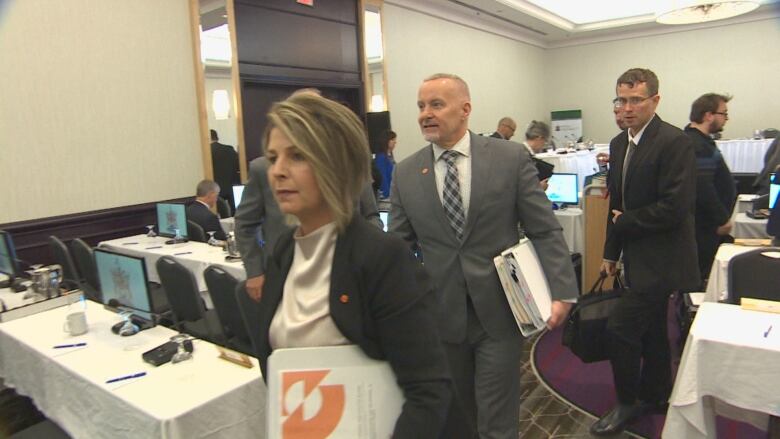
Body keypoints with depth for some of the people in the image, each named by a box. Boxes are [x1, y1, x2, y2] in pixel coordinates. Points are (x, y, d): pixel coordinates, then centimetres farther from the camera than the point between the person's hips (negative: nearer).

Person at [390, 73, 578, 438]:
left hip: (499, 311, -2)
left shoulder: (511, 157, -4)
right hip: (439, 313, 2)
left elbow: (545, 231, -2)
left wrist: (561, 291, -10)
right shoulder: (405, 173, 2)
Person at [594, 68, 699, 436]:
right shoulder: (619, 143, 8)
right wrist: (611, 252, 14)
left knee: (620, 327, -6)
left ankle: (628, 402, 15)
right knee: (651, 331, 20)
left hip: (660, 260, -8)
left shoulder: (675, 142, -18)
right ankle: (654, 396, 37)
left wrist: (624, 223, -12)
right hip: (638, 256, 8)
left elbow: (675, 208, -24)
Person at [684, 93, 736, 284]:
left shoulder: (697, 140, 15)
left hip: (705, 225, 10)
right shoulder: (699, 146, -19)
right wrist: (722, 219, -17)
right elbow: (703, 188, -27)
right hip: (705, 228, -10)